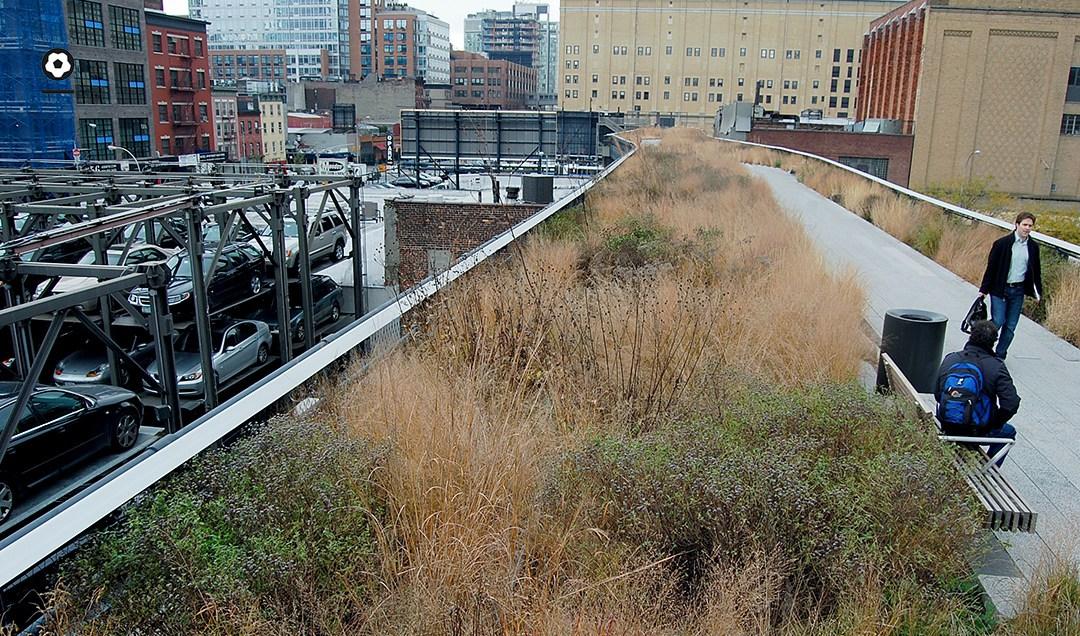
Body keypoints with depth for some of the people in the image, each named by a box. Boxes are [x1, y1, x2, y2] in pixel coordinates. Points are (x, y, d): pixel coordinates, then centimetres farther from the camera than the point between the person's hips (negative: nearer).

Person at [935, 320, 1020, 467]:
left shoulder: (949, 360, -3)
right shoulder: (996, 367, -15)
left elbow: (937, 394, 5)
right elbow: (1011, 403, -19)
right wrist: (995, 423, -1)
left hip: (947, 428, 5)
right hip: (978, 431, -4)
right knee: (1008, 432, 29)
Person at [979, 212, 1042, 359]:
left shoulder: (1033, 247, 5)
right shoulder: (1002, 243, -8)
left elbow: (1036, 271, 15)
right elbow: (991, 267, -6)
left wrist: (1038, 292, 13)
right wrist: (984, 289, -7)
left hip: (1018, 291, 4)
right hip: (1000, 290, -4)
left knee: (1010, 326, 6)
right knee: (997, 322, -10)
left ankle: (1000, 356, 17)